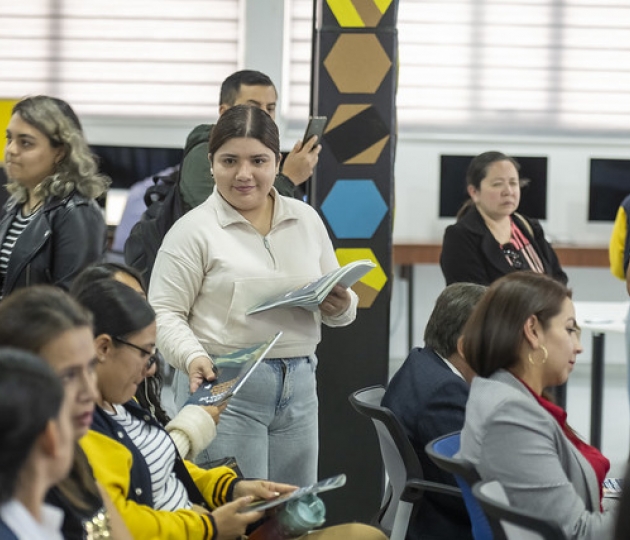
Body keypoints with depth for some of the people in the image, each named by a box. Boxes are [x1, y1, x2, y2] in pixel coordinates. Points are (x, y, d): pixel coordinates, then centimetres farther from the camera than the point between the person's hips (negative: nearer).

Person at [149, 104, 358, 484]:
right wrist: (193, 357, -21)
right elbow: (165, 313, -5)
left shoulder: (307, 220, 12)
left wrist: (341, 308, -3)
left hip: (299, 384, 5)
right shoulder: (194, 230, -3)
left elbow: (340, 301, 19)